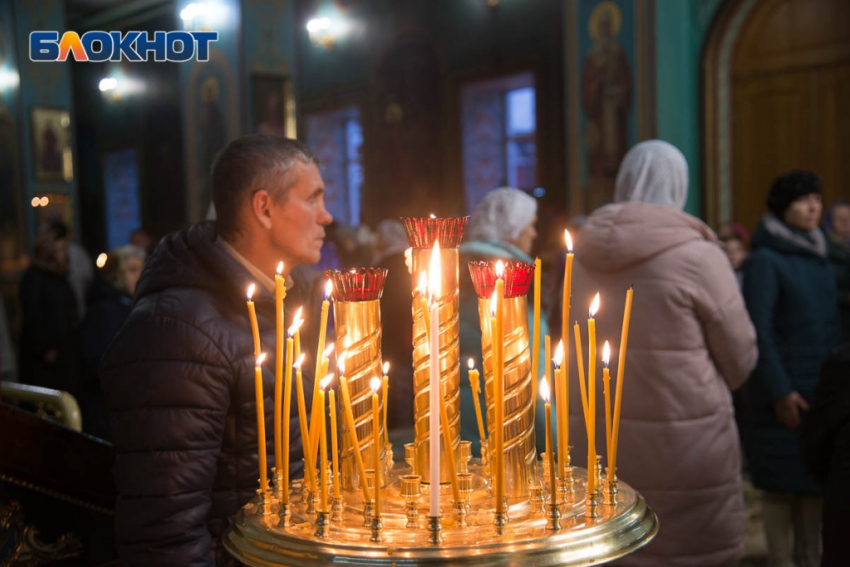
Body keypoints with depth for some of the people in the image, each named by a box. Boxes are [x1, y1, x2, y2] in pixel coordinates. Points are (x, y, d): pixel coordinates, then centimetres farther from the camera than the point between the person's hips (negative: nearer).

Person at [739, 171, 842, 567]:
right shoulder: (765, 260, -9)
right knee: (781, 486, 2)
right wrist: (779, 392, -16)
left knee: (816, 478, 12)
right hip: (784, 393, -6)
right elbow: (759, 333, -13)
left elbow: (831, 322, 16)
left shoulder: (818, 255, 12)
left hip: (822, 389, 7)